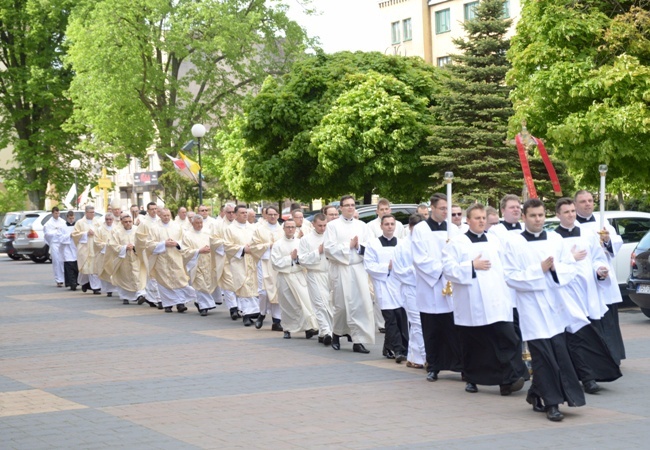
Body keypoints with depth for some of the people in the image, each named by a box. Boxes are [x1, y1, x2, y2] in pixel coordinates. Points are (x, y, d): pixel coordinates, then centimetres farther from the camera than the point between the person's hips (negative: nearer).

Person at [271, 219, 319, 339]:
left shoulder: (300, 242, 6)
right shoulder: (277, 244, 1)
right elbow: (275, 263, -6)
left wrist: (299, 257, -12)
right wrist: (290, 257, -9)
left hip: (299, 276, 1)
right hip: (284, 276, -1)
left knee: (305, 300, -11)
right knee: (288, 305, 5)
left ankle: (309, 327, -12)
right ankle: (288, 329, 20)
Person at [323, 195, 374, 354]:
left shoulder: (362, 226, 14)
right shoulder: (333, 225, 3)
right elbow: (328, 248, -8)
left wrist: (358, 246, -12)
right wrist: (348, 245, -7)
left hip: (358, 269, 3)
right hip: (340, 269, -3)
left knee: (362, 304, -6)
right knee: (342, 305, 2)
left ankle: (358, 341, -4)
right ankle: (336, 334, 26)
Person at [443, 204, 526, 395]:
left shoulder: (494, 242, 15)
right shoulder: (458, 243, 1)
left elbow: (503, 267, 19)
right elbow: (448, 268, -9)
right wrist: (472, 266, -15)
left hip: (496, 302, 3)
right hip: (471, 306, -3)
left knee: (506, 338, -11)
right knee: (472, 343, 6)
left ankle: (508, 379, -12)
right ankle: (471, 379, 21)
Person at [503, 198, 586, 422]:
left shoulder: (555, 239, 8)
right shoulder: (513, 243, -4)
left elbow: (571, 267, 8)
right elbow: (511, 277, -9)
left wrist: (555, 268, -12)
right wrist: (539, 269, -15)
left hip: (554, 304, 4)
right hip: (532, 307, -4)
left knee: (560, 352, 4)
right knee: (543, 357, -5)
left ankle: (536, 393, 22)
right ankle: (551, 402, 3)